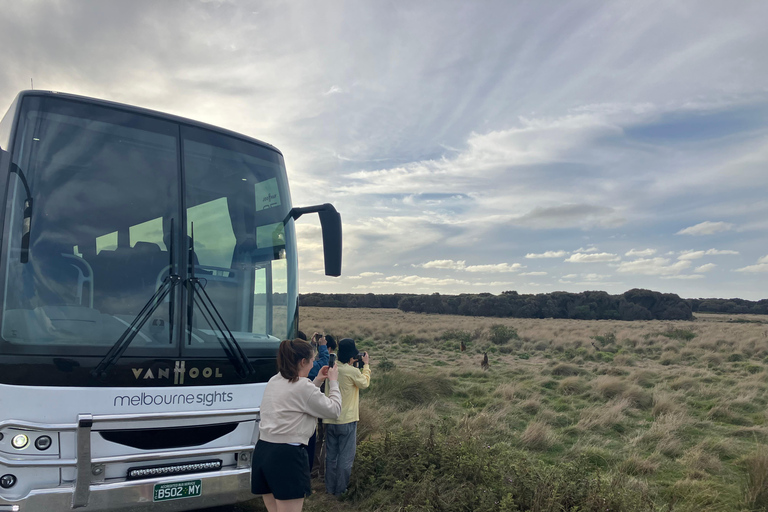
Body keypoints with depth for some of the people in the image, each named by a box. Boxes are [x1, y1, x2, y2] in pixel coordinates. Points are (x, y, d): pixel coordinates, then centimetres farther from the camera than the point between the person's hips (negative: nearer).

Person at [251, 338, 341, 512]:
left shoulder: (273, 381, 10)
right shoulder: (303, 387, -15)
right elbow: (334, 410, -4)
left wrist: (316, 382, 23)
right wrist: (333, 382, 8)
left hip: (262, 451, 9)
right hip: (287, 456, -9)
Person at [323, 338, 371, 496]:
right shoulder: (352, 372, -18)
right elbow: (365, 383, 1)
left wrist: (351, 363, 13)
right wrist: (366, 365, 11)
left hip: (330, 420, 6)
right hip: (347, 421, -6)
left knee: (331, 455, 16)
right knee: (345, 457, 8)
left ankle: (330, 488, 26)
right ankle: (340, 489, 16)